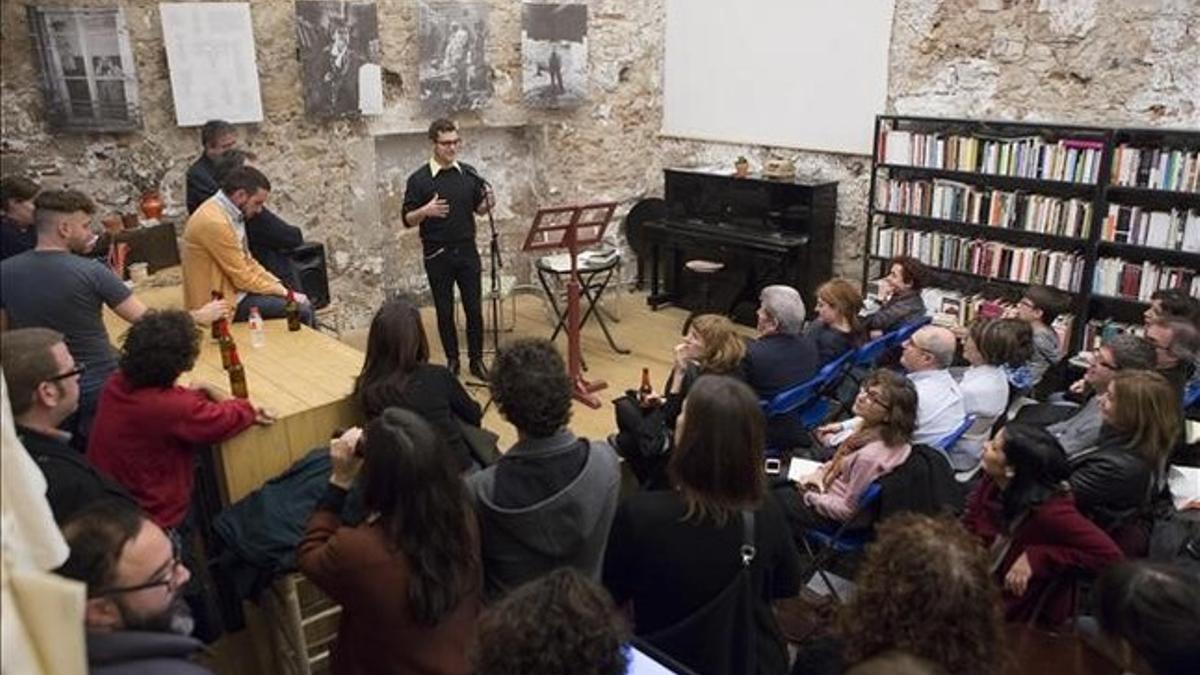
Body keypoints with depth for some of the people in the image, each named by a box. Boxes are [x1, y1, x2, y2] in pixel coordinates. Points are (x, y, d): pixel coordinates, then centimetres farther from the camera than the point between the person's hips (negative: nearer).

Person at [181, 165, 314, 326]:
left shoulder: (228, 213, 6)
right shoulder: (215, 222, -23)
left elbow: (246, 261, 13)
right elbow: (243, 278, -20)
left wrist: (279, 285, 3)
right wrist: (284, 292, -11)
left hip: (230, 288, 9)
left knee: (302, 301, 6)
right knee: (301, 310, -15)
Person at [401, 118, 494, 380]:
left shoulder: (469, 173, 3)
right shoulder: (419, 179, -8)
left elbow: (479, 209, 11)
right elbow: (407, 220, -6)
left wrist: (487, 204, -12)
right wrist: (426, 211, -26)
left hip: (467, 251, 3)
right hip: (437, 255, -2)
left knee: (474, 309, 4)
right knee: (445, 311, 6)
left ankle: (476, 360, 17)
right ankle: (452, 360, 21)